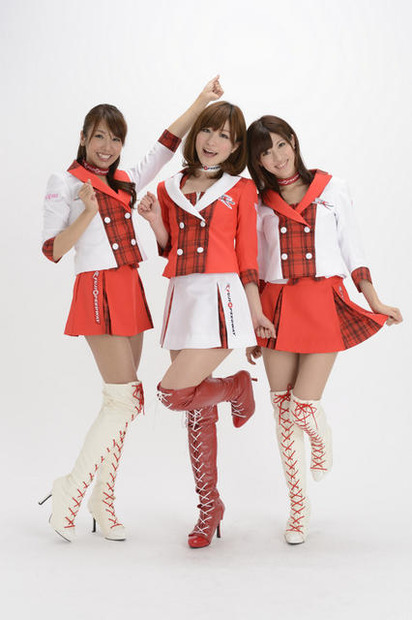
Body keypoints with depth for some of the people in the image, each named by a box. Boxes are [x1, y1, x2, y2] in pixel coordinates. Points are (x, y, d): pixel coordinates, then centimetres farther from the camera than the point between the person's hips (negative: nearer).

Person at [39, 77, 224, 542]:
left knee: (120, 400, 6)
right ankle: (69, 492, 1)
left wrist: (201, 101, 17)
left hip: (130, 292, 7)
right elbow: (52, 250, -7)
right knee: (127, 397, -12)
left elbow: (166, 145, 19)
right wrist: (87, 214, -19)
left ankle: (103, 498, 15)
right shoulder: (65, 184, 0)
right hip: (98, 291, -7)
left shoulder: (126, 183, 17)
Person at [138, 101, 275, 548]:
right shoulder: (170, 188, 14)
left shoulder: (241, 190, 5)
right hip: (182, 296, 5)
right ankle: (209, 506, 23)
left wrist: (256, 312, 5)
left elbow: (247, 255, 5)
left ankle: (237, 388, 15)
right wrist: (154, 220, 0)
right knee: (198, 411, 9)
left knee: (173, 393, -17)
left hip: (221, 296, -4)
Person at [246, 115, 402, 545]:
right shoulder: (259, 203, 8)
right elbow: (252, 268, 11)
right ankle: (298, 505, 20)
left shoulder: (331, 189, 6)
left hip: (324, 305, -2)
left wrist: (374, 301, 8)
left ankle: (322, 442, 31)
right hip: (276, 307, 2)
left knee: (303, 406, -9)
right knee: (283, 410, 3)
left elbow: (351, 247, 10)